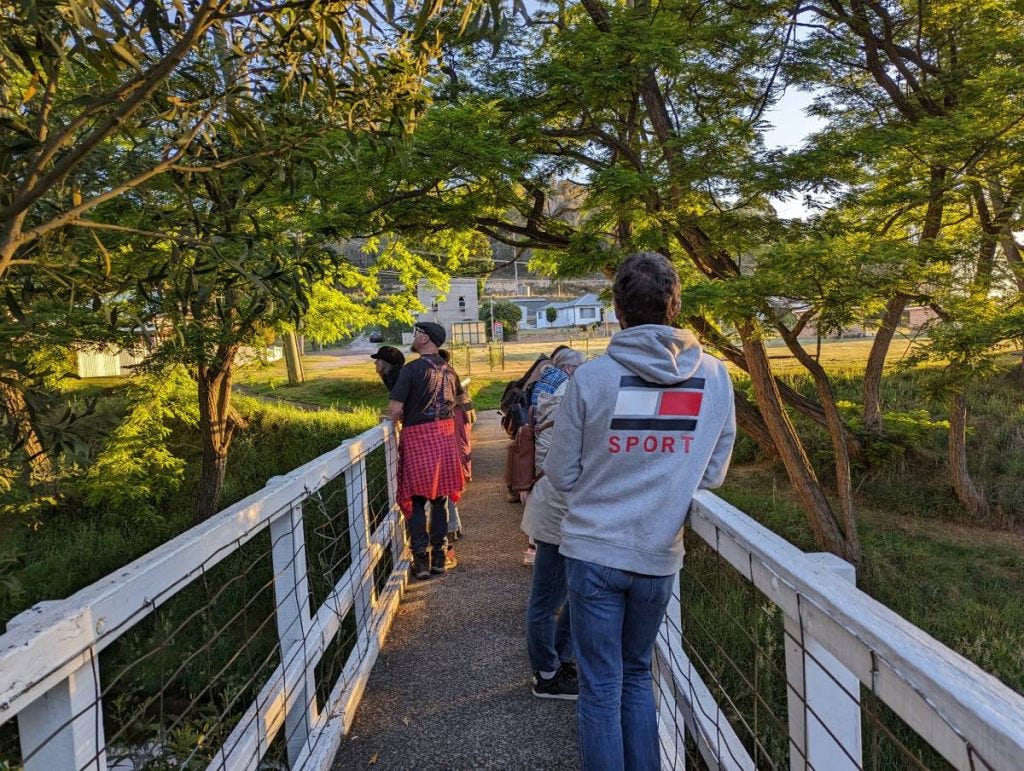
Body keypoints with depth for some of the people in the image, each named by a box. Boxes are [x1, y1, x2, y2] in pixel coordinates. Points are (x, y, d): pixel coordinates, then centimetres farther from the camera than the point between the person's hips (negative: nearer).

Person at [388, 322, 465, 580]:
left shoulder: (411, 369, -11)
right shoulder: (449, 370, 8)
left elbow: (394, 410, -16)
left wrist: (397, 418, 5)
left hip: (418, 437, -5)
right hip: (445, 436, 6)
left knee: (416, 501, 3)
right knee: (439, 498, 13)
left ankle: (421, 560, 2)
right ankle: (439, 557, 18)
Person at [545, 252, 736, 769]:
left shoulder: (591, 377, -13)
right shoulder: (715, 378, -5)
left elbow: (561, 476, -5)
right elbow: (712, 476, 2)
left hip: (593, 551, -3)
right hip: (659, 557, 3)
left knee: (601, 687, 11)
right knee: (638, 675, 23)